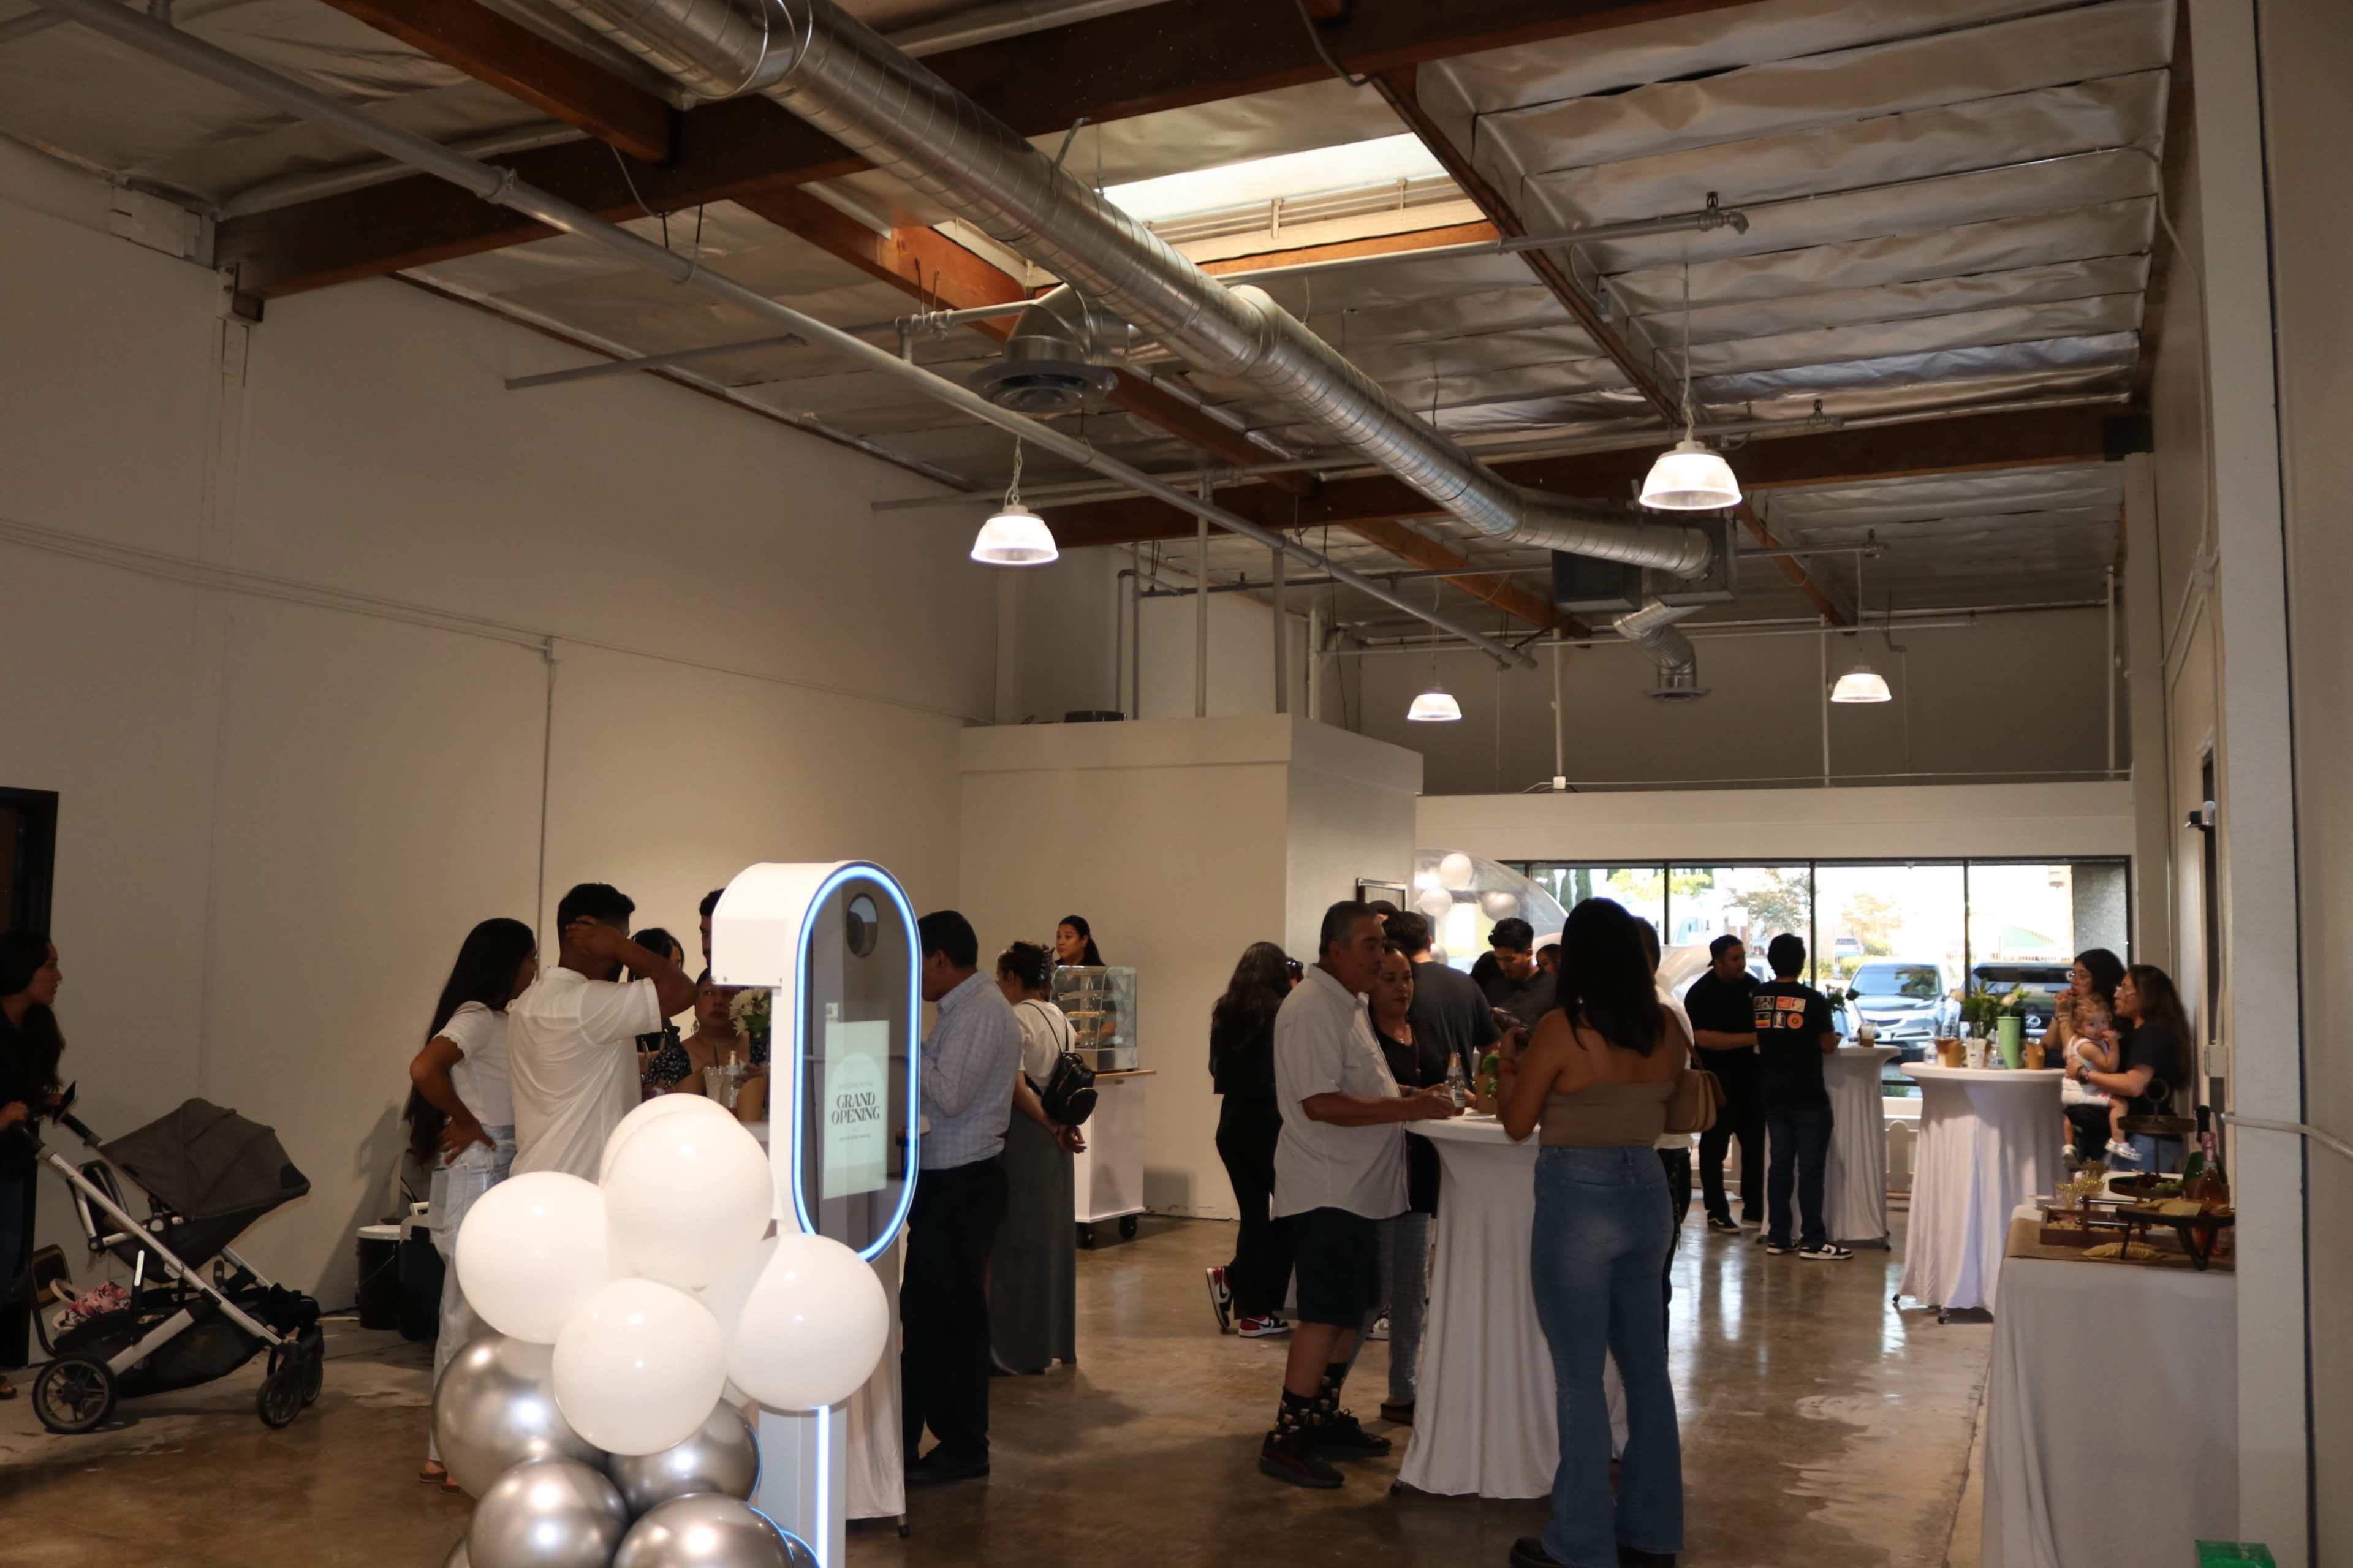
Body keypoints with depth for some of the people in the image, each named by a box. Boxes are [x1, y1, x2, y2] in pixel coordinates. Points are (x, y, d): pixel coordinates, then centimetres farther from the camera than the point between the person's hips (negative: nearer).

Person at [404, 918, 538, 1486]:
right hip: (478, 1179, -9)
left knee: (467, 1318, 14)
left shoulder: (497, 1021, 15)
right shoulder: (477, 1018, -13)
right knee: (469, 1318, -3)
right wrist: (466, 1123, -17)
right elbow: (424, 1067, -29)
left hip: (496, 1180, 9)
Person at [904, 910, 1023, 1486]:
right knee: (923, 1310, 16)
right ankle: (904, 1438, 27)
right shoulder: (966, 1007, 14)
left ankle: (964, 1449, 14)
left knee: (952, 1315, 1)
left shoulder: (981, 1011, -17)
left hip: (961, 1184, -10)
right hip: (947, 1181, 10)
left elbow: (950, 1096, -25)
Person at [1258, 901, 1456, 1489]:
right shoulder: (1311, 1009, -18)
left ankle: (1324, 1418, 28)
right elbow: (1321, 1103, -25)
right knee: (1326, 1316, -7)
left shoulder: (1347, 1006, 16)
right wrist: (1412, 1108, -24)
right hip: (1326, 1191, -10)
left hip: (1355, 1188, 10)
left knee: (1352, 1309, 16)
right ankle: (1285, 1441, 0)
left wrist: (1416, 1097, 10)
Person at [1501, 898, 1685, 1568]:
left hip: (1578, 1198, -6)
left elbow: (1516, 1124, -4)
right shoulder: (1668, 1028, 2)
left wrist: (1521, 1070, 13)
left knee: (1580, 1377, 3)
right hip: (1646, 1194, 6)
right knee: (1646, 1368, 16)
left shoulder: (1561, 1028, -14)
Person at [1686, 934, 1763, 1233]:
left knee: (1756, 1142, 9)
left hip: (1749, 1076, 6)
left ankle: (1754, 1209, 19)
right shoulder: (1701, 993, -13)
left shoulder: (1751, 984, 7)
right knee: (1715, 1145, 3)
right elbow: (1704, 1038, -23)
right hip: (1717, 1080, -6)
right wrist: (1751, 1039, -25)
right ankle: (1717, 1212, 10)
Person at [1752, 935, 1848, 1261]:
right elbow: (1827, 1046, -7)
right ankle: (1813, 1241, 1)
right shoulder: (1812, 1000, -12)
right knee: (1811, 1168, 0)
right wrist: (1835, 1038, 14)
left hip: (1772, 1094, 5)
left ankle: (1778, 1237, 12)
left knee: (1780, 1165, 10)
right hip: (1808, 1096, -5)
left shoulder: (1757, 998, 3)